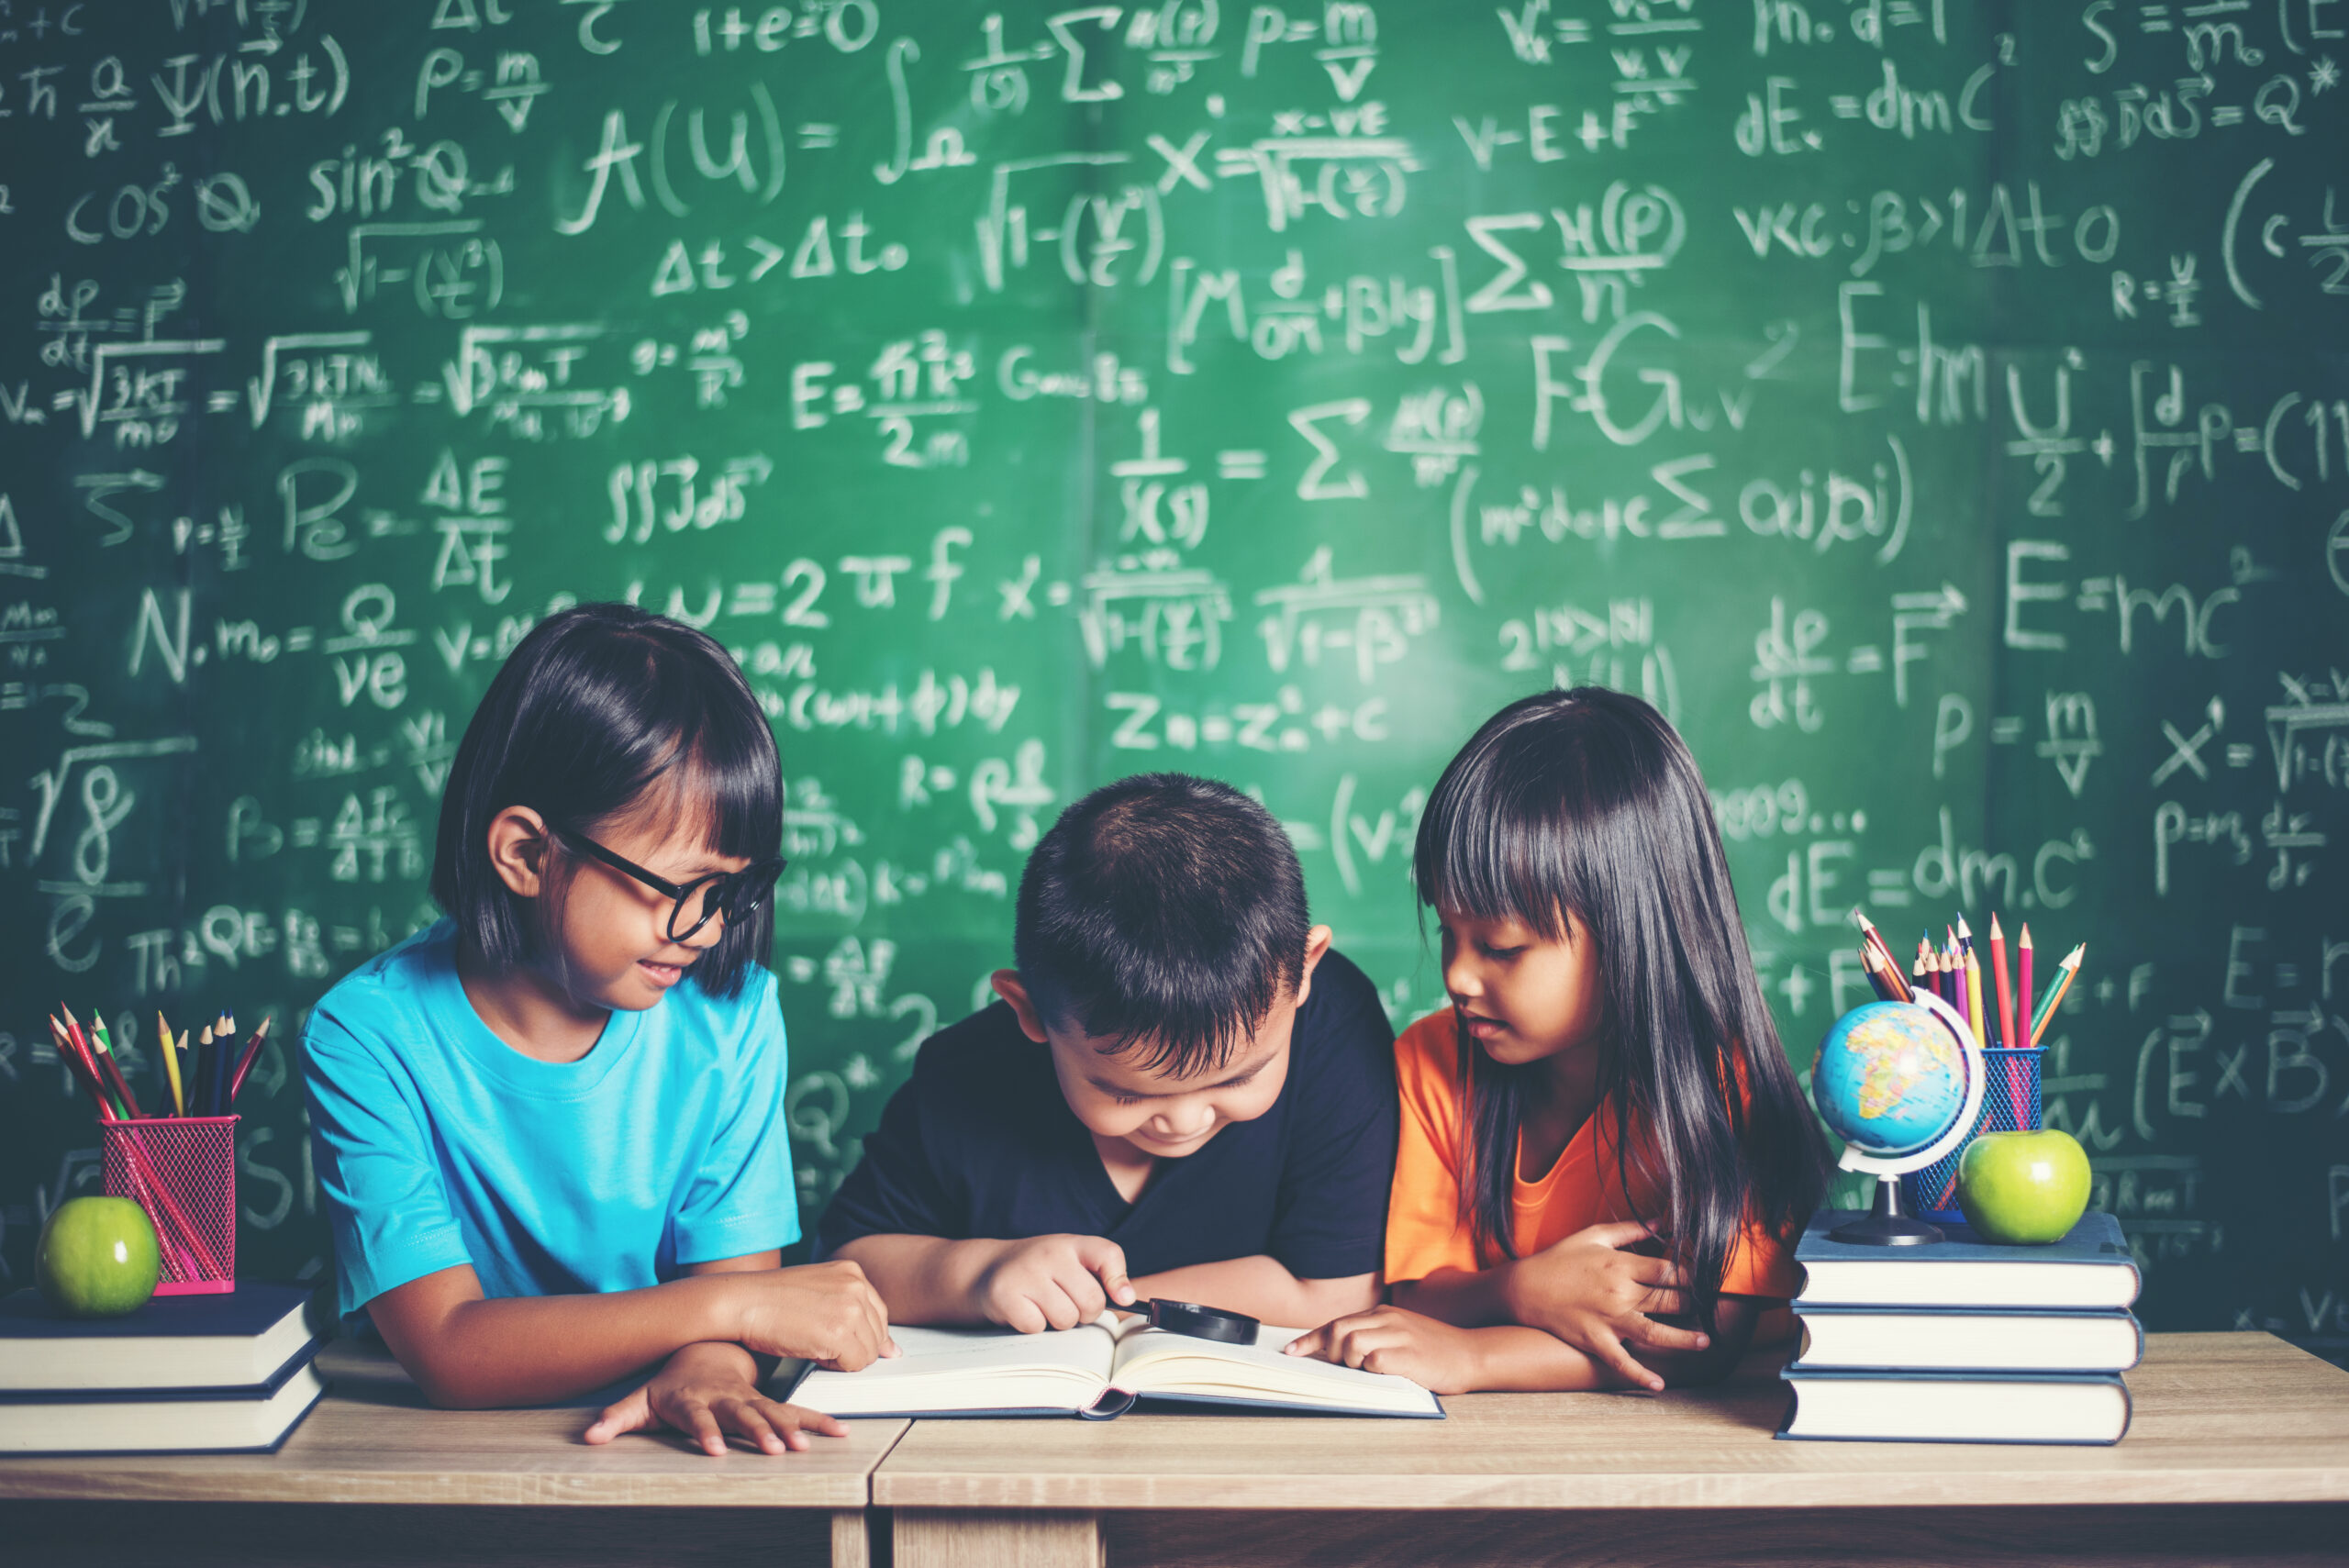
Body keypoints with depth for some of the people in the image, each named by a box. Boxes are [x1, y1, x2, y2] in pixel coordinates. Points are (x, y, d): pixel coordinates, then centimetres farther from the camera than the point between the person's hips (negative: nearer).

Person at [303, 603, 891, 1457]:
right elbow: (447, 1347, -17)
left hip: (661, 1448, 3)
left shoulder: (731, 1012, -2)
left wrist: (707, 1370, -26)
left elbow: (735, 1257, -3)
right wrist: (734, 1306, -23)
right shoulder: (369, 1036, -10)